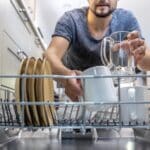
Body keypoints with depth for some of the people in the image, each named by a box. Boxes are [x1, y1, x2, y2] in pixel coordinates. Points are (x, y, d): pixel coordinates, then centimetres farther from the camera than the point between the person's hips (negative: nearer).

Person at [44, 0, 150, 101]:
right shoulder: (70, 20, -24)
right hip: (76, 88, 1)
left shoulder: (126, 19, -19)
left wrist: (141, 56, -50)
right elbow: (51, 54, -39)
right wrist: (65, 74, -63)